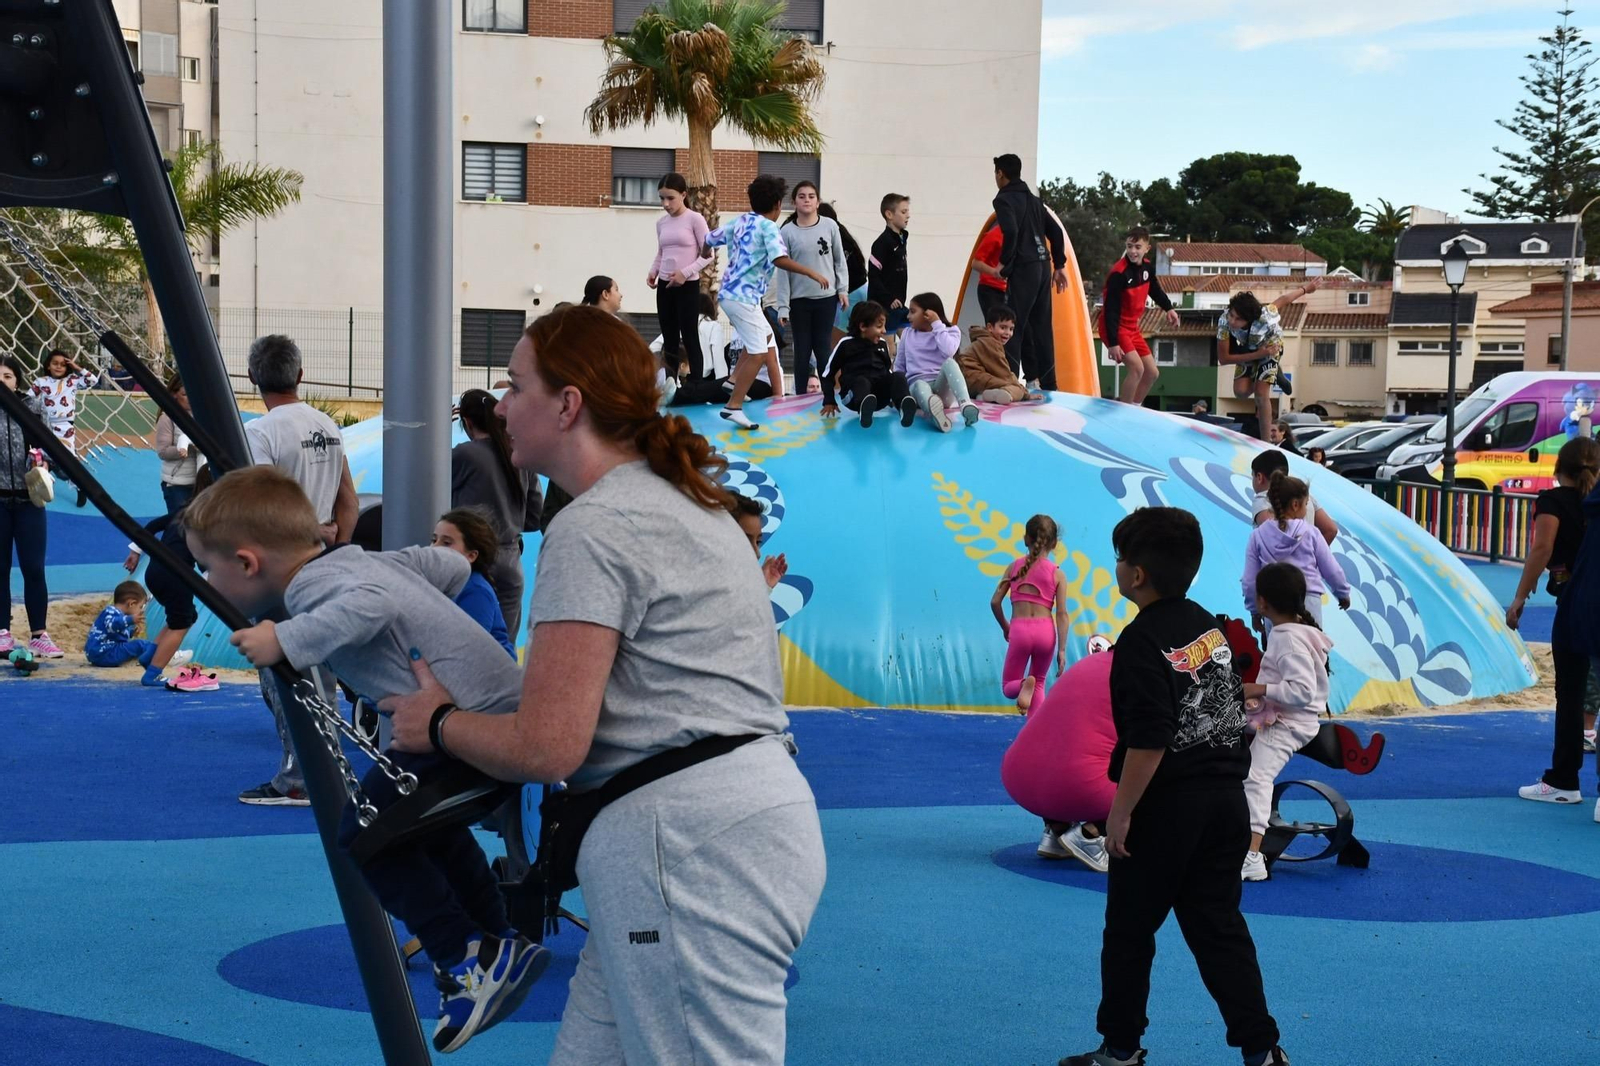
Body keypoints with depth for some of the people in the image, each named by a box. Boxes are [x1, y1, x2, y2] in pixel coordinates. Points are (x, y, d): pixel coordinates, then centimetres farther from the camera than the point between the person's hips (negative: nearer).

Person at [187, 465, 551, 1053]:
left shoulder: (313, 583, -12)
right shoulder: (359, 559, 16)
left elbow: (371, 604, -34)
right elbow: (452, 566, 25)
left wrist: (288, 642, -31)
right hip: (508, 705, 11)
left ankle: (473, 957, -1)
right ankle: (495, 946, 34)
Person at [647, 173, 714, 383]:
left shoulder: (695, 219, -7)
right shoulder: (661, 223, 9)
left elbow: (708, 254, -8)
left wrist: (686, 272, -18)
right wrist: (653, 272, -1)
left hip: (688, 285, -6)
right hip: (665, 286, 6)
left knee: (690, 339, -4)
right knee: (669, 340, 8)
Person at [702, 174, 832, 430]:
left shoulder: (741, 221, 11)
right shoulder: (768, 227, -12)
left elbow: (710, 238, 22)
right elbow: (780, 260, -27)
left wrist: (706, 253, 45)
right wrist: (813, 274, -25)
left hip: (730, 292, 9)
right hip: (743, 296, -9)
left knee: (766, 336, 28)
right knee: (758, 353, -10)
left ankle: (734, 381, 25)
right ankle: (733, 407, -15)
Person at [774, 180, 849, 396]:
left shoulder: (830, 226, 0)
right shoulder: (787, 231, -3)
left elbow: (839, 260, 8)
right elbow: (783, 270, -3)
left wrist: (843, 289, 2)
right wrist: (783, 306, -6)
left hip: (826, 298, 0)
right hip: (799, 300, 0)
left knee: (823, 349, 5)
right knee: (802, 351, 4)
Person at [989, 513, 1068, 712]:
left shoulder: (1014, 567, 5)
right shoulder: (1057, 574, 1)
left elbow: (995, 602, 3)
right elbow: (1062, 614, -3)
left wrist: (1004, 627, 20)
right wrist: (1062, 649, -1)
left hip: (1019, 630, -1)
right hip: (1045, 630, 1)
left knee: (1008, 687, 13)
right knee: (1039, 683, 22)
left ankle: (1024, 685, -23)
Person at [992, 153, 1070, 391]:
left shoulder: (1004, 199, -7)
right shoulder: (1032, 199, 18)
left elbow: (1010, 231, -23)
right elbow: (1056, 232, 17)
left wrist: (1004, 263, -13)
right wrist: (1059, 266, 18)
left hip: (1023, 268, -8)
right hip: (1042, 266, 8)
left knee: (1013, 326, -6)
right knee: (1041, 327, 12)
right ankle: (1047, 384, 15)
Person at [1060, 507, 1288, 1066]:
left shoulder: (1142, 641, -16)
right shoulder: (1211, 627, 9)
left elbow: (1150, 740, -22)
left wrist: (1121, 811, -17)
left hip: (1165, 807, -7)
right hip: (1227, 799, 7)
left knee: (1129, 931, 8)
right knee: (1219, 927, 11)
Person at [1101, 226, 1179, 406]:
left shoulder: (1147, 267, -1)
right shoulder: (1119, 273, -24)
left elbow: (1155, 289, 22)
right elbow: (1110, 310, -25)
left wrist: (1169, 308, 10)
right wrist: (1113, 343, -28)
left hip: (1132, 328, 8)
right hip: (1114, 328, -8)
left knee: (1152, 372, 11)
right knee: (1137, 368, -23)